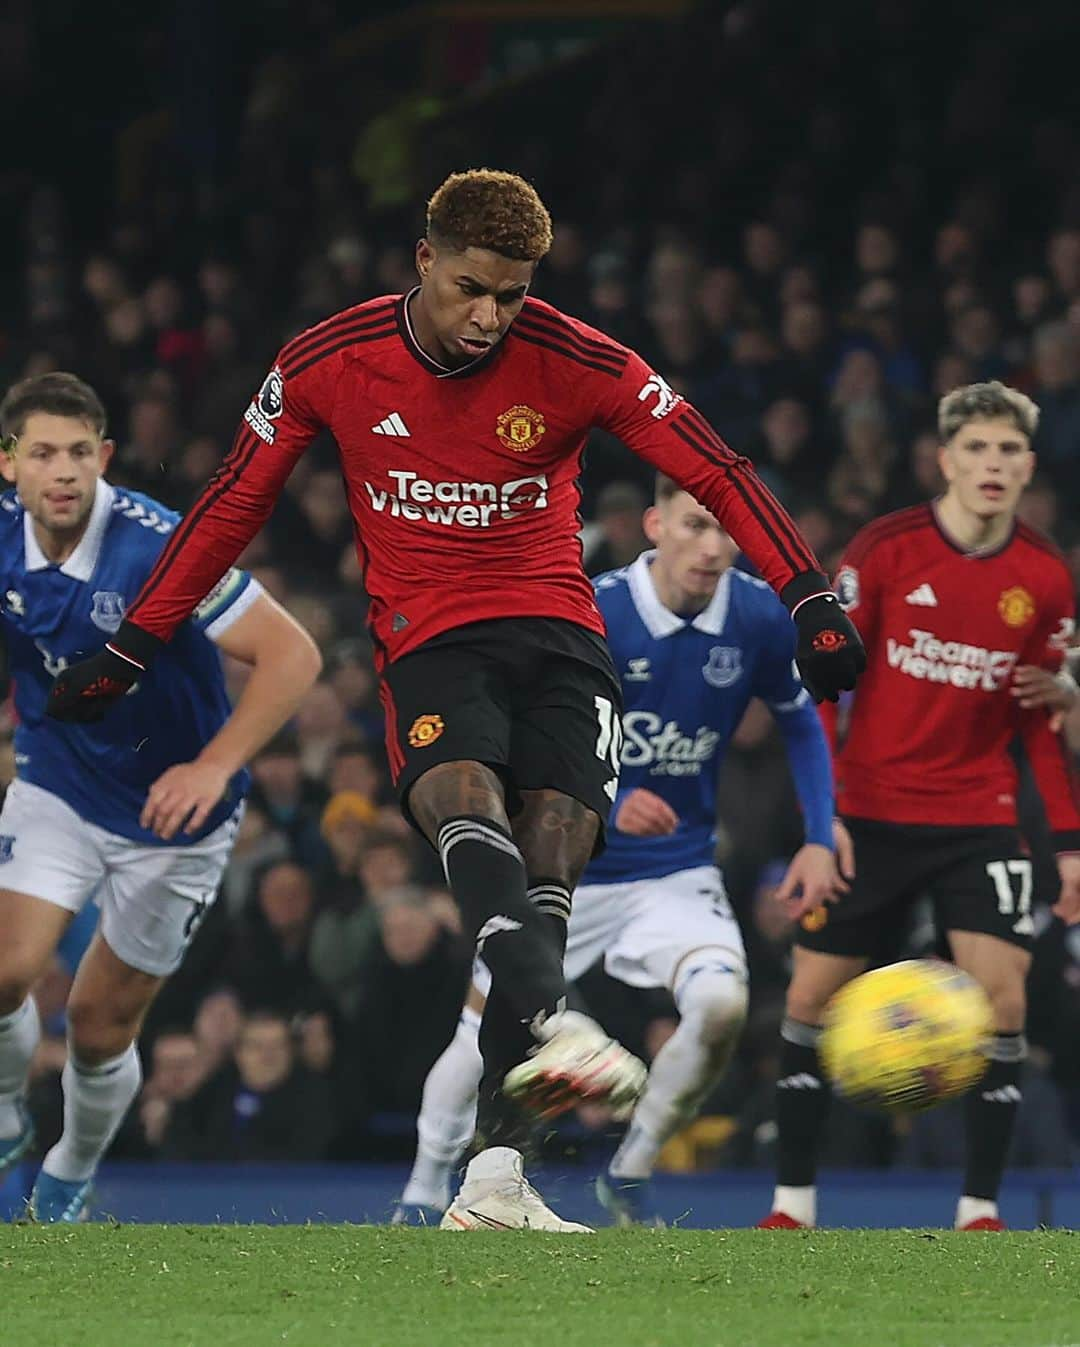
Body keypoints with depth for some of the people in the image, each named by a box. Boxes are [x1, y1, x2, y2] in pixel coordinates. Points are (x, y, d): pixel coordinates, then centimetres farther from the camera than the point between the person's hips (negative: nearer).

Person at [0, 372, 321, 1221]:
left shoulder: (158, 549, -28)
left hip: (172, 814, -3)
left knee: (101, 1026, 4)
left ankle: (69, 1183, 31)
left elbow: (293, 655, -26)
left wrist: (214, 767, -32)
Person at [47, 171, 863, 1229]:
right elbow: (234, 504, 9)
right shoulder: (325, 365, -2)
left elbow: (715, 474, 0)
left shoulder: (576, 363, -4)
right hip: (428, 640, -1)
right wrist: (131, 648, 10)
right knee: (462, 797, -33)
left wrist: (810, 601, -9)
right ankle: (549, 1021, -58)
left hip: (557, 631, 1)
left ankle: (496, 1162, -17)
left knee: (548, 871, -16)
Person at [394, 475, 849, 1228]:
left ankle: (631, 1174, -2)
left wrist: (820, 840, 0)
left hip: (676, 871, 1)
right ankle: (425, 1197, 33)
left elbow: (800, 722, 9)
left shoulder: (761, 619, -11)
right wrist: (608, 805, -38)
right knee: (487, 1036, 6)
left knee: (722, 1004, -25)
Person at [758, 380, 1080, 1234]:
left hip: (980, 818, 1)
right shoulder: (885, 549, -8)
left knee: (1001, 992, -13)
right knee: (813, 995, 1)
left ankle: (981, 1208, -3)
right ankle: (794, 1198, 17)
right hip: (869, 810, -1)